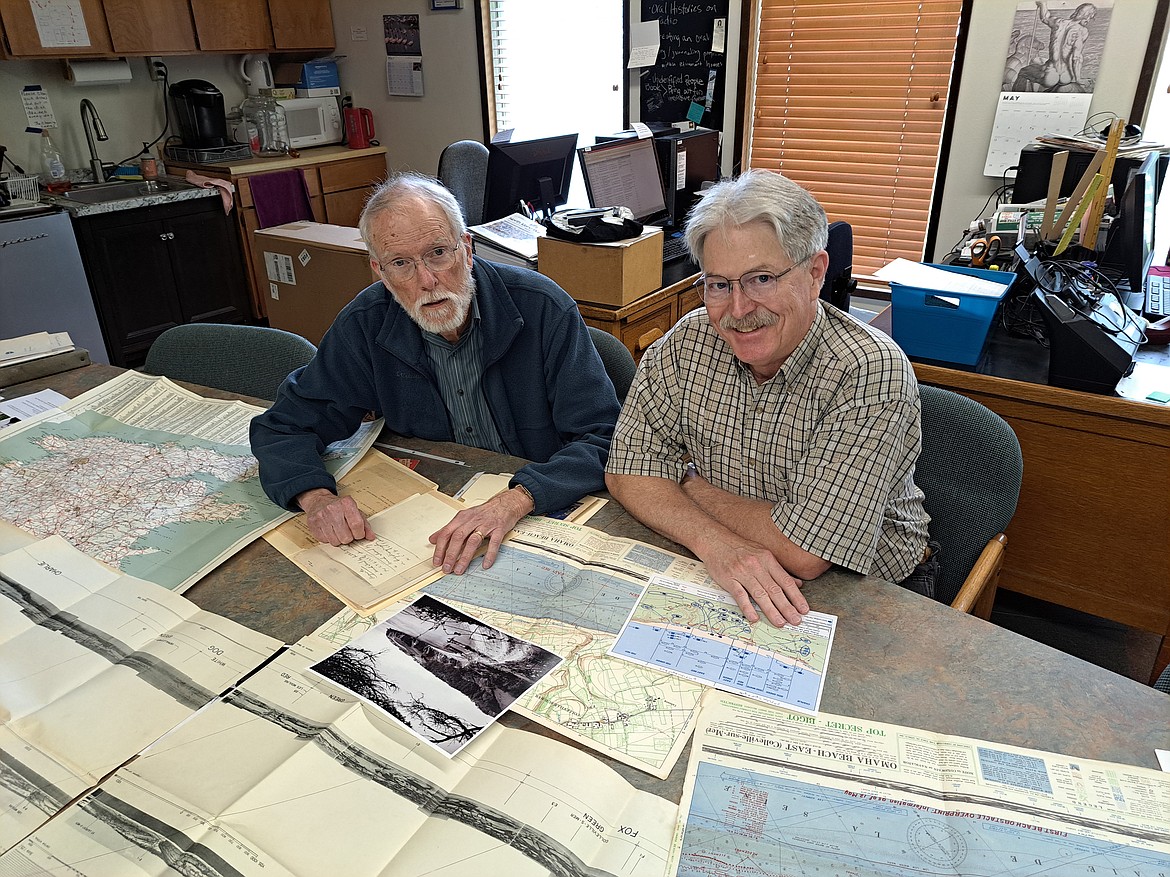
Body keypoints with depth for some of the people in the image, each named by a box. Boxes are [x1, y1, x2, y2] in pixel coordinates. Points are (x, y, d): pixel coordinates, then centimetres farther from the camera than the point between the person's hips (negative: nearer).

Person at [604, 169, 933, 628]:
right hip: (719, 574, 6)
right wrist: (713, 541, -27)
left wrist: (691, 484, -14)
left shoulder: (873, 371, -25)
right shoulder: (686, 344, -10)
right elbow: (628, 470, -10)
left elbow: (805, 554, -27)